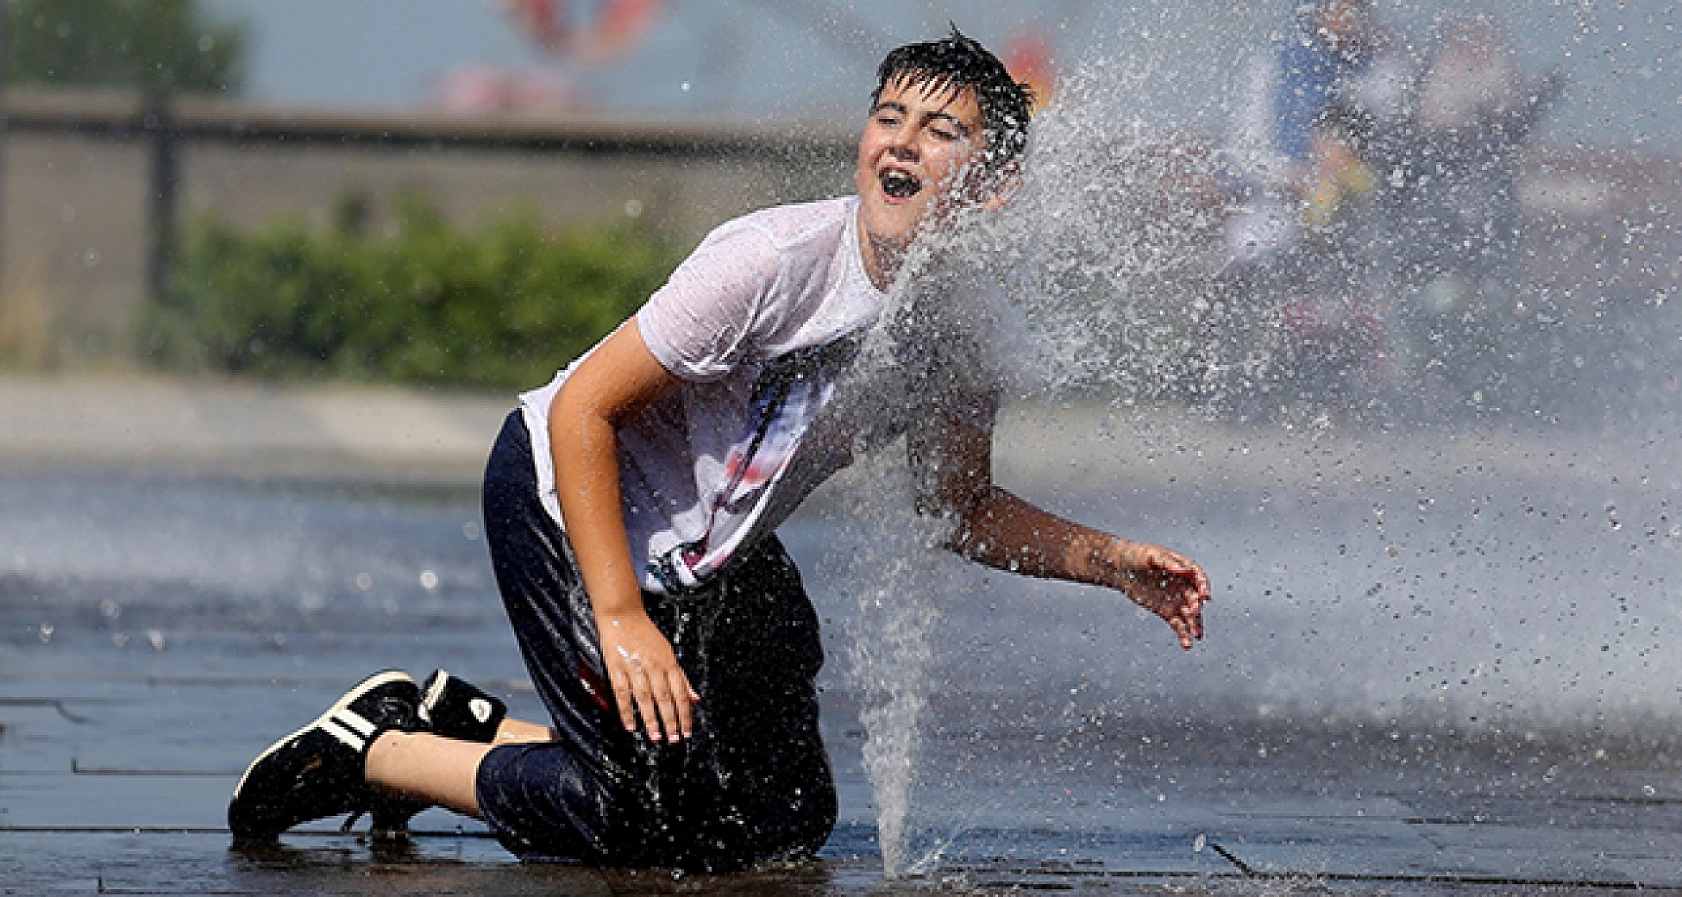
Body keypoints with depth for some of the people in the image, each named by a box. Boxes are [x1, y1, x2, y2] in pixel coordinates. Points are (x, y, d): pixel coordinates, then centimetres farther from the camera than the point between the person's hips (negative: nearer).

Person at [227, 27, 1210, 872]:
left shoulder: (958, 320, -8)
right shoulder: (772, 262, -30)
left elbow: (963, 510, 9)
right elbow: (582, 411, -26)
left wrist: (1114, 562, -6)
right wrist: (622, 620, -31)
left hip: (715, 547, 8)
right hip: (566, 493, -8)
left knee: (788, 822, 9)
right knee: (671, 822, -15)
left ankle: (472, 724, 22)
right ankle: (376, 749, 3)